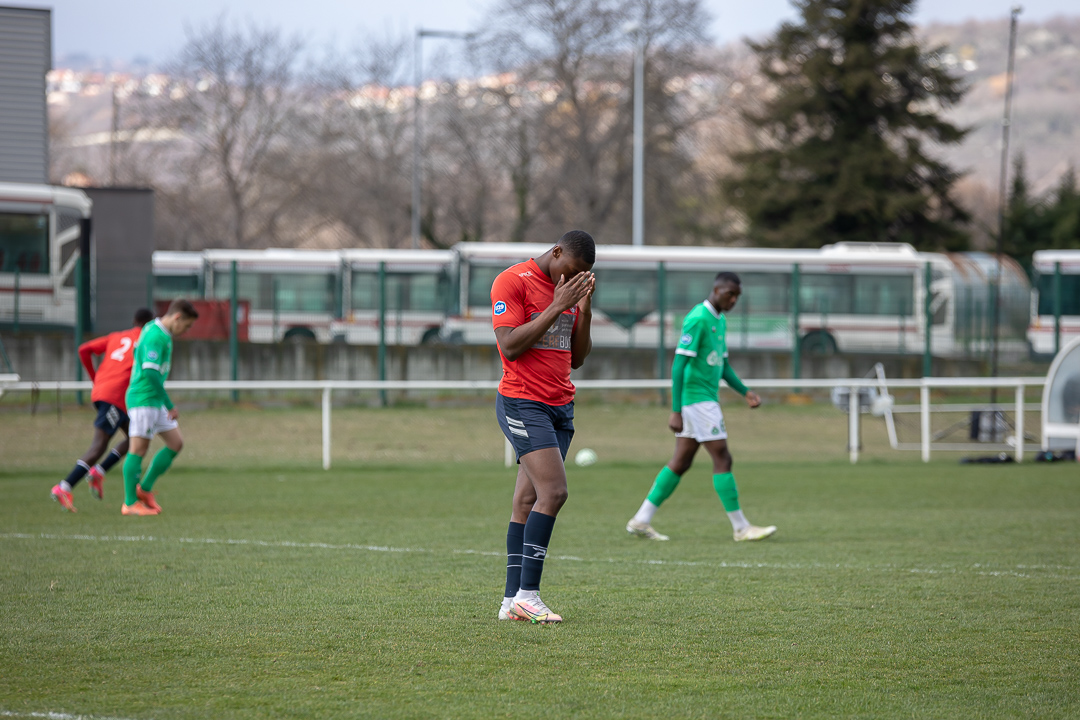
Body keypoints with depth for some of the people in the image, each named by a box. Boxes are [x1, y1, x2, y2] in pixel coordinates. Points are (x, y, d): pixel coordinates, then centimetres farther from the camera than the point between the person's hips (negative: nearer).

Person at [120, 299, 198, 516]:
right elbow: (150, 373, -25)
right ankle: (130, 503, -1)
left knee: (176, 443, 10)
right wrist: (169, 405, -21)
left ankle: (144, 489, 16)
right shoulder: (156, 337, -18)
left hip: (155, 401, 10)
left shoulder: (154, 330, 13)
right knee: (138, 449, -6)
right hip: (143, 400, -10)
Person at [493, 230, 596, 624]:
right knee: (553, 491, -18)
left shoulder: (568, 289, 16)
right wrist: (557, 307, -17)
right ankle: (526, 594, -15)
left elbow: (577, 358, 16)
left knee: (528, 502, 4)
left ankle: (513, 601, 2)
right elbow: (510, 346, -16)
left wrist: (584, 310, 2)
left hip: (560, 407, 7)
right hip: (523, 404, -7)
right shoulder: (513, 281, -7)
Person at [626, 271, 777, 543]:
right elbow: (678, 365, -18)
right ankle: (741, 527, -4)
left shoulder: (720, 321, 15)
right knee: (722, 459, -7)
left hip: (707, 400, 10)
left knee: (681, 462, 9)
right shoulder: (697, 319, -15)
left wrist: (745, 392, 9)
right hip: (697, 397, -10)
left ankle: (641, 520, 12)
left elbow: (723, 366, 23)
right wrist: (676, 412, -21)